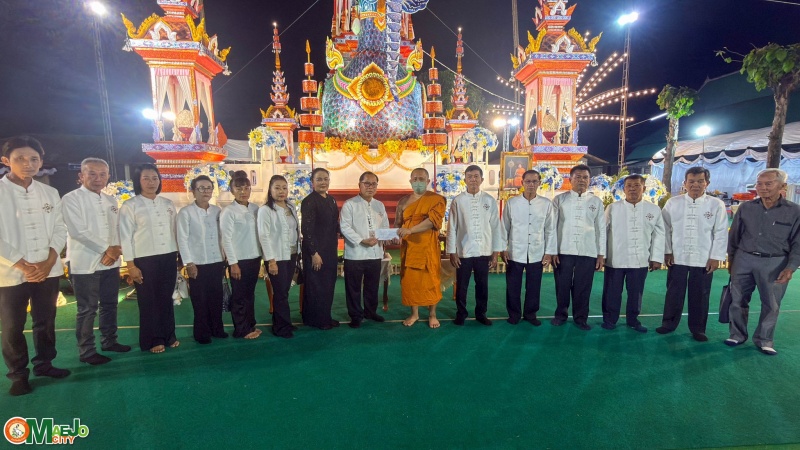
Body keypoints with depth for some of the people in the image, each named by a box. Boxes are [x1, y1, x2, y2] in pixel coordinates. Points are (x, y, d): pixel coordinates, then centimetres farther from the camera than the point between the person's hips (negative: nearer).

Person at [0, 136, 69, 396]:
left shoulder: (50, 193, 6)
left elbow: (60, 229, 4)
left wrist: (48, 262, -8)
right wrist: (24, 266, -14)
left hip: (48, 271, 3)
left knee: (45, 321, 13)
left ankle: (44, 364, 29)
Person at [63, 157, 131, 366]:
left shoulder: (111, 201, 11)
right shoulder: (71, 199, -7)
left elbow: (117, 228, 10)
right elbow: (78, 231, -16)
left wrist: (115, 251, -7)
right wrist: (106, 249, -14)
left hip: (110, 262, 6)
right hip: (85, 263, -6)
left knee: (110, 304, 15)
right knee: (87, 309, 2)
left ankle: (109, 341, 29)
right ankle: (86, 352, 15)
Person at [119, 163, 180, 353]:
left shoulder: (168, 204, 10)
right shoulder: (129, 206, -2)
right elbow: (125, 236, -5)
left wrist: (178, 257, 10)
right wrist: (131, 265, -8)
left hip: (168, 258, 3)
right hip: (144, 259, -3)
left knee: (166, 299, 11)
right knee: (148, 301, 6)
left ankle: (169, 336, 23)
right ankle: (152, 340, 18)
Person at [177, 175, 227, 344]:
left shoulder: (217, 211, 7)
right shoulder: (186, 212, -4)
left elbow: (221, 236, 9)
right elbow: (182, 239, -6)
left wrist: (225, 259, 8)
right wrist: (188, 263, -10)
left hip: (217, 262, 4)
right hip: (198, 264, -3)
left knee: (216, 298, 10)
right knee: (200, 300, 6)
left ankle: (217, 328, 25)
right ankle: (201, 332, 20)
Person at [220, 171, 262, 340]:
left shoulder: (255, 208, 4)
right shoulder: (228, 212, -10)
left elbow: (260, 233, 8)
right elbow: (226, 239, -12)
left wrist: (261, 256, 7)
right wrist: (233, 263, -14)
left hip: (254, 258, 5)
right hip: (239, 260, -5)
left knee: (250, 293, 15)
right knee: (239, 296, 7)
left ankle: (250, 325, 28)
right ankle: (242, 329, 19)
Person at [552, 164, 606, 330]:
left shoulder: (596, 202, 8)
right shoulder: (559, 199, 4)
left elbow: (601, 229, 9)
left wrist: (601, 254, 4)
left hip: (588, 252, 1)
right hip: (563, 251, -1)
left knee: (583, 286, 6)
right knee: (562, 285, 7)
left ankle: (580, 317, 23)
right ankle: (560, 314, 24)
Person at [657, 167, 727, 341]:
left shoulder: (716, 204, -1)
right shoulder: (673, 203, 0)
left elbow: (721, 233, -1)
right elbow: (665, 229, 2)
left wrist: (716, 257, -5)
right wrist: (667, 252, -1)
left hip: (704, 259, 0)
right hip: (677, 257, 0)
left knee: (700, 295, 9)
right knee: (674, 293, 10)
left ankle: (697, 328, 24)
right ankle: (669, 323, 24)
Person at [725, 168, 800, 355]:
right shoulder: (745, 207, 1)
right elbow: (734, 235, 9)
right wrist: (731, 258, 11)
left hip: (775, 263, -1)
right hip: (744, 259, 1)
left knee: (771, 305, 8)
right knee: (738, 300, 7)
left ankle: (764, 340, 25)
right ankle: (737, 335, 22)